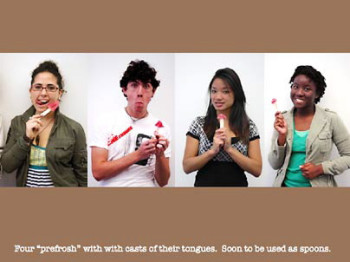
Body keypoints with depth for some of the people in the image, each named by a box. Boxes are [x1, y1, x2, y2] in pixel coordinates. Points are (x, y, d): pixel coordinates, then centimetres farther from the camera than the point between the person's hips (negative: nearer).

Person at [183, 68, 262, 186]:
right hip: (205, 183, 0)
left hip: (237, 183, 1)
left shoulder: (249, 126, -3)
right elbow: (187, 167, -8)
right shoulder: (198, 124, -4)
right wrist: (212, 150, -21)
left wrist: (229, 149, -18)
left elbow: (257, 170, -8)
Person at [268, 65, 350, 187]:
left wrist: (320, 168, -16)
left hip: (319, 185, -1)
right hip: (286, 184, 2)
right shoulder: (282, 119, -4)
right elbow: (275, 164, -3)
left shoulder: (331, 119, -8)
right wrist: (282, 136, -17)